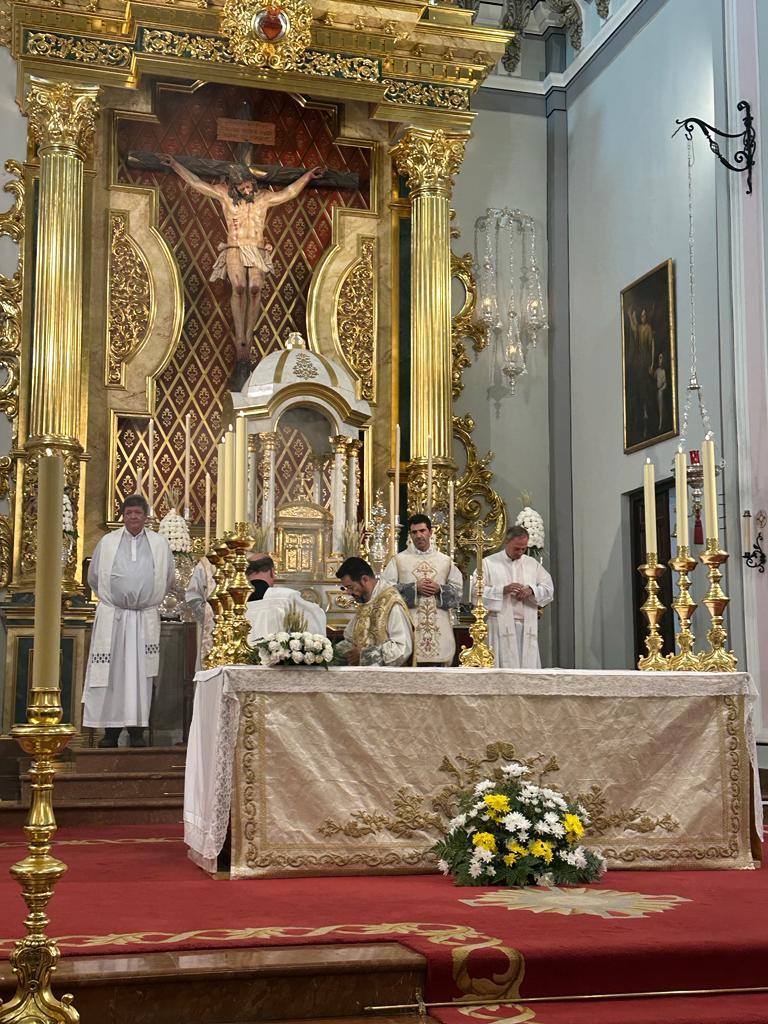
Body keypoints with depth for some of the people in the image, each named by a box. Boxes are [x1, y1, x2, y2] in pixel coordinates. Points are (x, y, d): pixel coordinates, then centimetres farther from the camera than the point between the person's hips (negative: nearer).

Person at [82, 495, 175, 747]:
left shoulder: (159, 544, 5)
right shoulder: (107, 543, 4)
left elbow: (168, 579, 15)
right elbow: (94, 578, 13)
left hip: (146, 619, 0)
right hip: (111, 619, 0)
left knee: (141, 673, -1)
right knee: (111, 672, -1)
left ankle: (137, 730, 2)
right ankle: (111, 730, 4)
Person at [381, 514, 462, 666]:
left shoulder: (445, 561, 12)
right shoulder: (398, 560, 5)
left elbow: (458, 590, 9)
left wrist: (439, 589, -9)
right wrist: (414, 588, -12)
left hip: (439, 627, 2)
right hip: (409, 625, -2)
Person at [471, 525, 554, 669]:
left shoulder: (532, 563, 15)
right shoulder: (488, 563, 3)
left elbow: (548, 587, 13)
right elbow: (476, 590, -6)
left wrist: (531, 590, -8)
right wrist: (503, 590, -16)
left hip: (528, 626, 4)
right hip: (502, 625, -4)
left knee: (529, 665, 1)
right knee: (505, 666, -7)